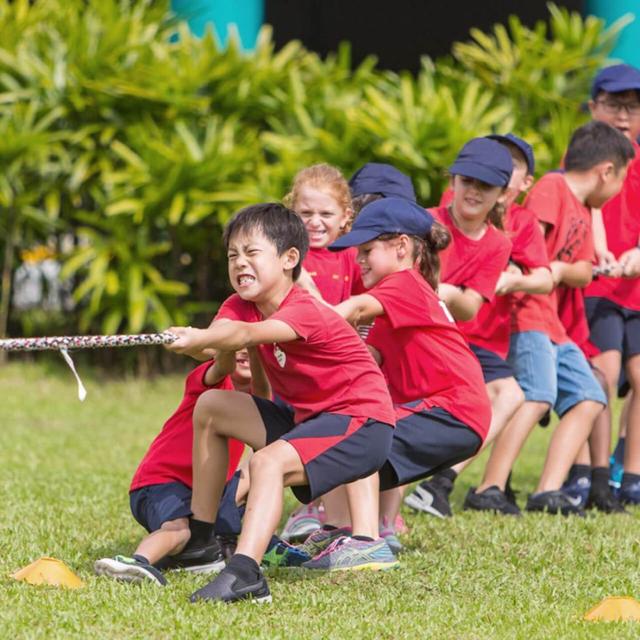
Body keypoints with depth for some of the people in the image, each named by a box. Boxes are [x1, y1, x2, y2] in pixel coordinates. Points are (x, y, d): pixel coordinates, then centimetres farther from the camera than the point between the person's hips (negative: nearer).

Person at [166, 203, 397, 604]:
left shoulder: (305, 312, -23)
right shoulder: (241, 306, 3)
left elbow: (247, 335, -42)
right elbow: (221, 335, -19)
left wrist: (197, 339, -59)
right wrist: (191, 342, -42)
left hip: (362, 421, -9)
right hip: (306, 416, 9)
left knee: (269, 462, -32)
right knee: (211, 407, 8)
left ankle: (244, 573, -48)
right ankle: (198, 538, 14)